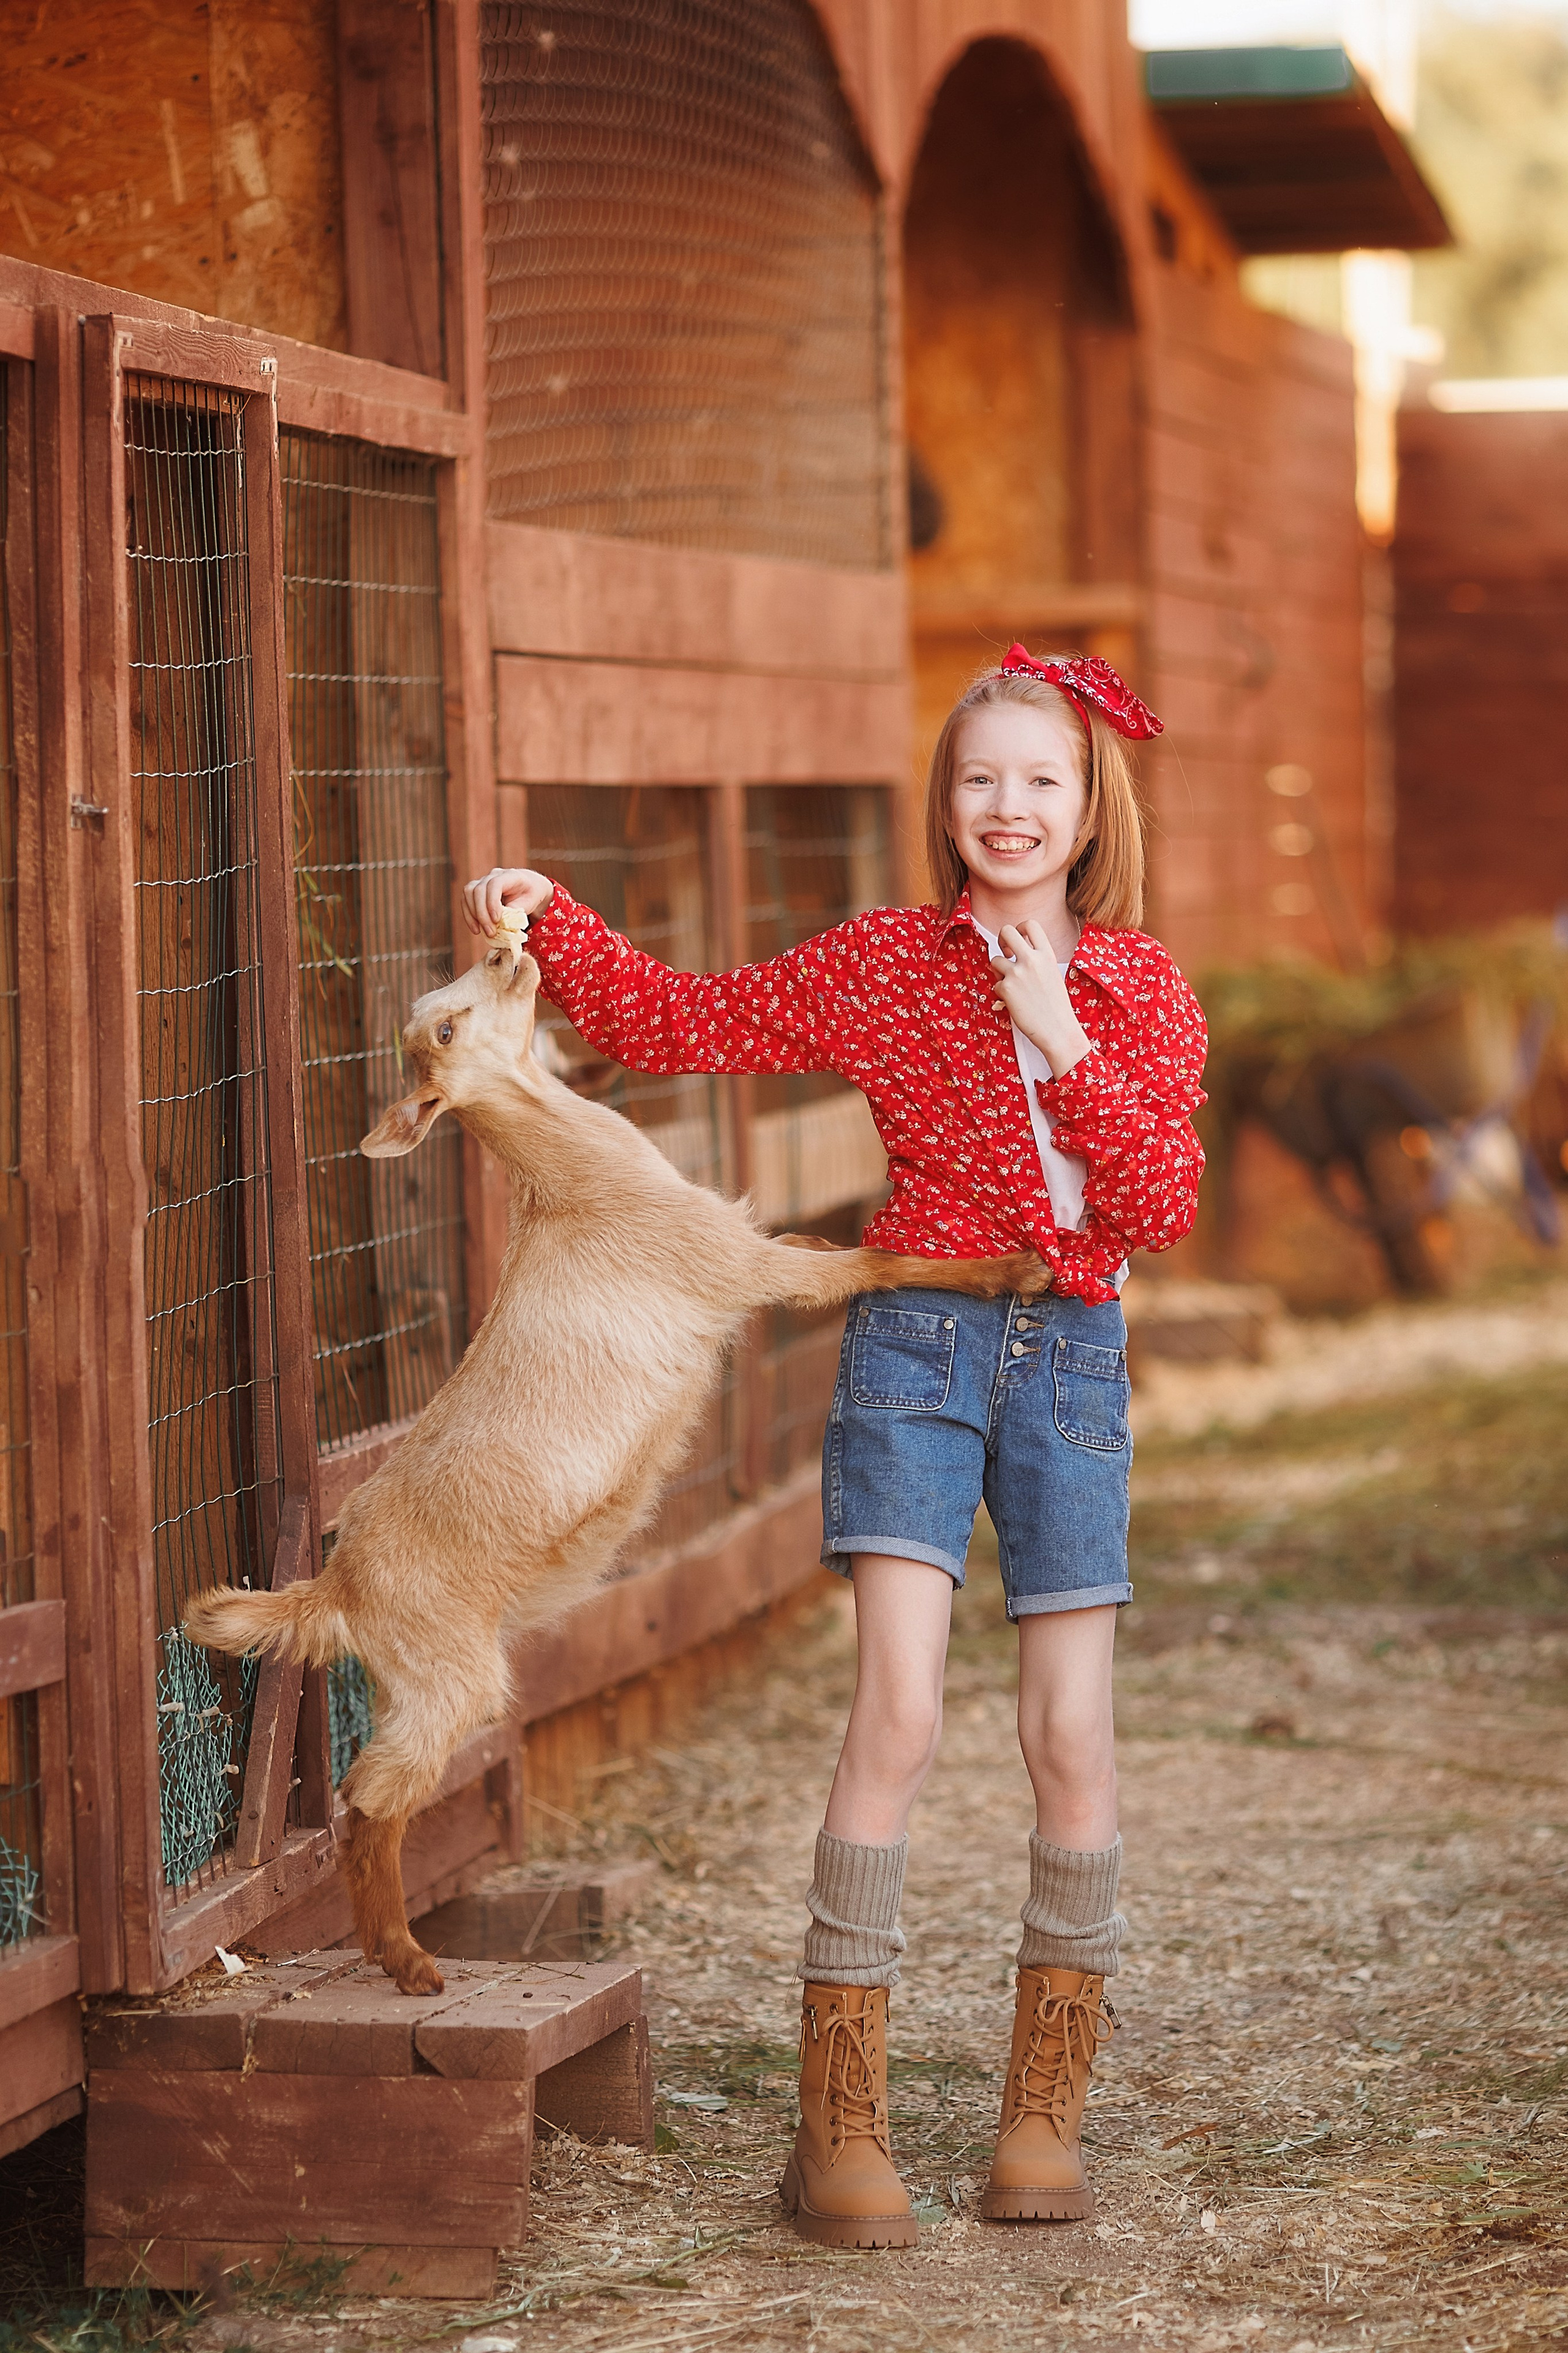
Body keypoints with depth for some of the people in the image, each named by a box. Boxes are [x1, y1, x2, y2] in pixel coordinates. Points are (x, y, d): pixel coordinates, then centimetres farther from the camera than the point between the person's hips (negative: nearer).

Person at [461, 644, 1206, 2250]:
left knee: (1071, 1741, 1)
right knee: (898, 1715, -13)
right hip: (917, 1346, -2)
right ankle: (838, 2126, -8)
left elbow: (1161, 1209, -3)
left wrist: (1066, 1048, -12)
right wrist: (550, 922, -8)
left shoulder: (1141, 992, 6)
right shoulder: (882, 963, 3)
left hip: (1072, 1356, 2)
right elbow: (672, 1025, 4)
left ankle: (1044, 2111, 16)